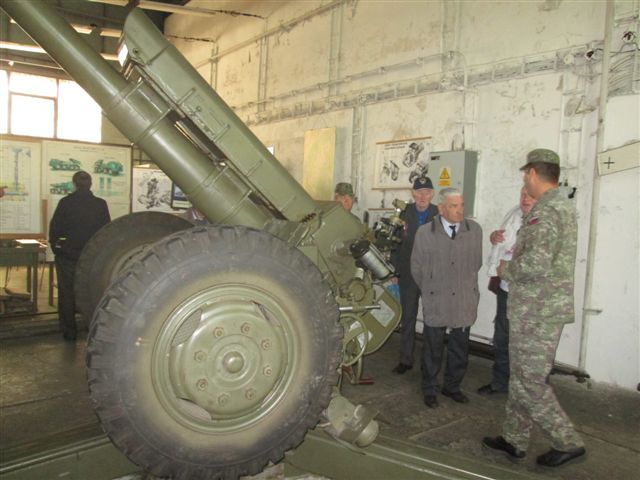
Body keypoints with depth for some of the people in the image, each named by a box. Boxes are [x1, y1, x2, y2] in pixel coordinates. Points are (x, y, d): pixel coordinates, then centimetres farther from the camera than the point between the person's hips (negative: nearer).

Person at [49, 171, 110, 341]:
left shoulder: (66, 202, -9)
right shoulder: (101, 204, -5)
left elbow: (54, 228, -6)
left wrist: (56, 247, 10)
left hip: (68, 255, -2)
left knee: (67, 293, 8)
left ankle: (69, 331, 12)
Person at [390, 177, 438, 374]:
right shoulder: (404, 213, 2)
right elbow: (396, 244, 4)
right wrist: (394, 272, 2)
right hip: (408, 275, 2)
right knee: (407, 318, 11)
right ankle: (406, 359, 22)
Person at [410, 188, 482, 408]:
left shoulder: (474, 230, -2)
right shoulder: (425, 232, -6)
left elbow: (476, 263, 10)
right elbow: (417, 268, 4)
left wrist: (466, 287, 13)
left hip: (465, 302, 2)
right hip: (435, 303, -2)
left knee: (460, 349, 14)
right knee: (432, 349, 10)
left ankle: (452, 386, 34)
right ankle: (430, 390, 28)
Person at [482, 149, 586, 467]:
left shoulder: (545, 211, -18)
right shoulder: (563, 206, 14)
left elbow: (536, 262, -29)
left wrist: (506, 270, -10)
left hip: (536, 311, -10)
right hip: (546, 306, 10)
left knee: (529, 381, 2)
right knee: (522, 377, 16)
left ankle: (567, 442, 14)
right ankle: (514, 440, 27)